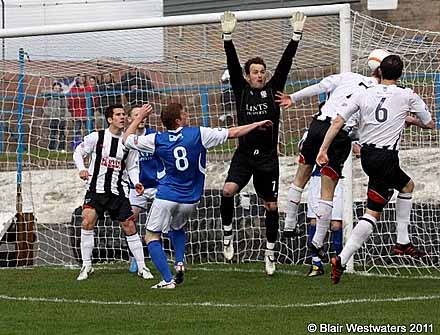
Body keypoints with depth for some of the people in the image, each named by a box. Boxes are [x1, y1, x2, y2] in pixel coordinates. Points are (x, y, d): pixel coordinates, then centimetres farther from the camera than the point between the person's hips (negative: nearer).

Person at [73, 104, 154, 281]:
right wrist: (81, 169, -12)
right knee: (87, 221, -19)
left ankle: (142, 267, 12)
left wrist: (136, 182, -6)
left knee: (129, 227, 0)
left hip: (118, 191, 2)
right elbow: (78, 152, 6)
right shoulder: (96, 137, -4)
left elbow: (132, 167, 12)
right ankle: (86, 266, -7)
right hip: (96, 189, -2)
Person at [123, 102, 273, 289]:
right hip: (190, 199, 2)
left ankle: (168, 280, -8)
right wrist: (257, 125, 10)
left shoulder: (157, 140, -6)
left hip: (166, 197, -2)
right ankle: (180, 262, 6)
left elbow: (127, 139, 9)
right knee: (178, 228, 31)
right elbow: (232, 133, -3)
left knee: (152, 237, 7)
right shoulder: (198, 134, -8)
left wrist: (140, 117, 19)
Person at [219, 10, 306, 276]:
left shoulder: (273, 89, 5)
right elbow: (233, 64, -5)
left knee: (272, 206, 5)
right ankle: (228, 234, -4)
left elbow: (286, 63, -1)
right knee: (228, 190, -24)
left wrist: (296, 35, -8)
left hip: (268, 157, 1)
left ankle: (270, 251, 18)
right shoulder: (241, 90, 4)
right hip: (244, 154, -1)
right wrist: (228, 35, -16)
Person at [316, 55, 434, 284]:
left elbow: (337, 122, -3)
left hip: (367, 154, 6)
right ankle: (342, 260, -17)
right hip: (386, 157, -6)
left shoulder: (363, 94, 3)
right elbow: (429, 124, 10)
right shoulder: (407, 96, -3)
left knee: (407, 186, 29)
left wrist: (323, 149, 0)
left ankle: (403, 241, 26)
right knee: (372, 213, -5)